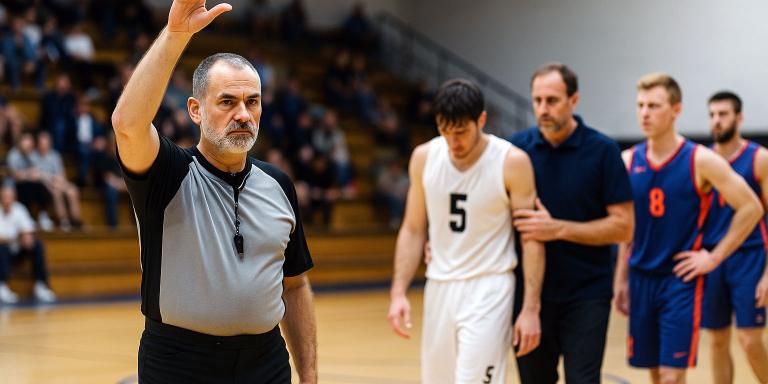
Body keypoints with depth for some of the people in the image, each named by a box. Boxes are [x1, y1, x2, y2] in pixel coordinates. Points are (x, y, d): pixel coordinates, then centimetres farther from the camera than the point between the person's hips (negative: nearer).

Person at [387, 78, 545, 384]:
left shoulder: (512, 163, -12)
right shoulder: (424, 157, 0)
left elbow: (531, 239, -8)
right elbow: (413, 230, 8)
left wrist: (530, 309, -13)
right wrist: (398, 292, -1)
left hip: (488, 289, -5)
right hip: (439, 287, 5)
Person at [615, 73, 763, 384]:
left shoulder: (700, 161, -8)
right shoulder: (628, 161, 4)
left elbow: (751, 208, -6)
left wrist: (714, 257, -8)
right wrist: (621, 280, 10)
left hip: (682, 280, -4)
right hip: (641, 278, 4)